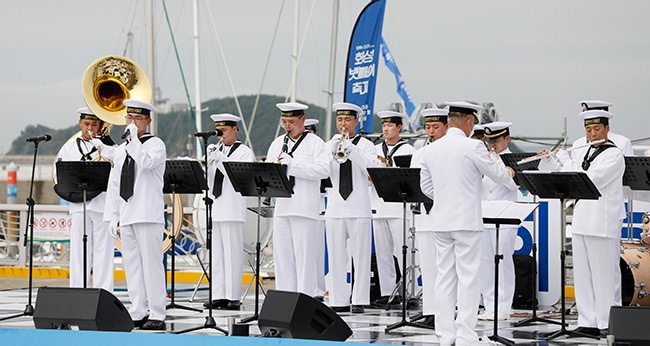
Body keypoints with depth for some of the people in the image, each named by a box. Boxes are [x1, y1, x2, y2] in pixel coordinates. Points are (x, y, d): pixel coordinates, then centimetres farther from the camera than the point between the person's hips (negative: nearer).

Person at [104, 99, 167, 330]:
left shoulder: (156, 144, 1)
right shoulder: (121, 151, 19)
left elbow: (146, 163, -21)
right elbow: (113, 185, 18)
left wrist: (133, 138, -13)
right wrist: (112, 216, 13)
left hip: (148, 214, -7)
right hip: (127, 215, 7)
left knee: (151, 263, -8)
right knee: (132, 265, 7)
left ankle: (156, 315, -7)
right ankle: (138, 313, 11)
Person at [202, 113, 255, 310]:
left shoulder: (244, 152, 1)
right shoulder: (216, 150, 18)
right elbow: (209, 181, 13)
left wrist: (220, 159, -17)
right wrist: (208, 162, -4)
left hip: (233, 209, -6)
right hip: (215, 207, 6)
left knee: (232, 254, -7)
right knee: (216, 255, 5)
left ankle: (233, 297, -6)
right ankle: (218, 296, 7)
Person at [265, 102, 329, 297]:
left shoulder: (315, 143, 0)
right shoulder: (277, 144, 19)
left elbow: (324, 170, -14)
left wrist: (292, 165, -18)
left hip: (304, 208, -6)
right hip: (281, 207, 6)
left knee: (304, 256, -6)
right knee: (282, 255, 6)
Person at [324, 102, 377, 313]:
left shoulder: (365, 145, 5)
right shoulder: (330, 145, 11)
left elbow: (371, 168, -13)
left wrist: (351, 149, -22)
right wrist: (333, 152, -18)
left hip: (359, 208, -3)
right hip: (335, 207, 3)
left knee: (361, 256, -3)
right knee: (336, 257, 3)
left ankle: (359, 301, 0)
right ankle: (339, 301, 6)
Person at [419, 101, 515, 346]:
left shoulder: (430, 150, 5)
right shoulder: (472, 147, -12)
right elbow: (497, 175, -2)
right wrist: (508, 172, 20)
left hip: (441, 222, 6)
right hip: (467, 220, -6)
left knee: (445, 276, 9)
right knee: (468, 276, -1)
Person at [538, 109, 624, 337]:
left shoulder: (614, 155, -7)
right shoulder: (586, 154, 17)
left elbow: (591, 180, -19)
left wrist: (564, 159, -11)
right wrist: (548, 160, 5)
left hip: (603, 223, -8)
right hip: (582, 221, 8)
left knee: (604, 274, -5)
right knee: (582, 274, 8)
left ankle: (608, 324, -1)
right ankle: (588, 322, 13)